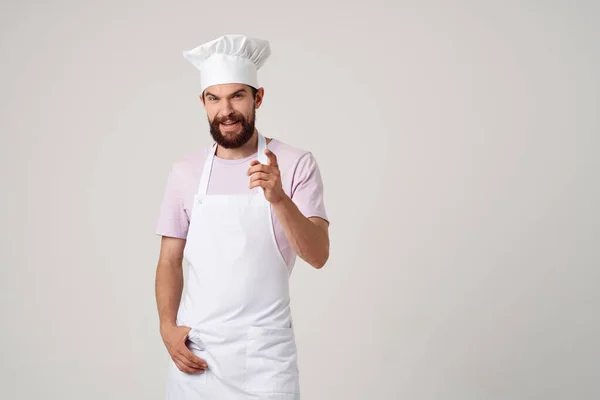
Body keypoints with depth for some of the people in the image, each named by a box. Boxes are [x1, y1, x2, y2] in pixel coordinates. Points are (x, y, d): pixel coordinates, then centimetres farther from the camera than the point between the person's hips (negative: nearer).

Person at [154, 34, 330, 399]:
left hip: (266, 352, -2)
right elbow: (170, 261, 6)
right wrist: (168, 326, -7)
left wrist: (278, 199, -26)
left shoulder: (296, 164, -6)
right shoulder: (185, 171, 2)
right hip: (196, 350, 2)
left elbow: (318, 255, -12)